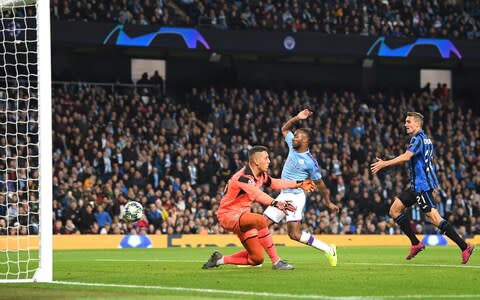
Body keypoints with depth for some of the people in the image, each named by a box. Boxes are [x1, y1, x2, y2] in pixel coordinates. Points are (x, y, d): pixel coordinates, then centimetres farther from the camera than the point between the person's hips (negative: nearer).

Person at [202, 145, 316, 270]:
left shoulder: (261, 175, 3)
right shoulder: (243, 177, -25)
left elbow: (274, 183, 21)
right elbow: (256, 194, -43)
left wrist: (299, 184, 16)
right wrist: (276, 203, -59)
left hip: (241, 216, 9)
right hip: (228, 215, -9)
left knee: (257, 258, 3)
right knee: (260, 220, -37)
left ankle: (220, 259, 20)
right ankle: (276, 262, -31)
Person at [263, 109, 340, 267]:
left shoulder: (310, 162, -11)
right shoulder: (292, 146, 7)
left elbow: (320, 184, -2)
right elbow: (284, 129, 23)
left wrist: (328, 202, 3)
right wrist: (297, 118, 9)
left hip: (296, 197, -8)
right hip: (283, 196, 8)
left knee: (295, 234, -18)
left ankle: (328, 249, -8)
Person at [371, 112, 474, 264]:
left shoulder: (418, 139, -13)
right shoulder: (426, 139, 18)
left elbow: (406, 156, -27)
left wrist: (384, 164, -25)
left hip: (422, 185, -10)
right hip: (417, 185, 10)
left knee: (433, 217, -14)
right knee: (394, 210, 11)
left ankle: (464, 247, -16)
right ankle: (416, 244, 9)